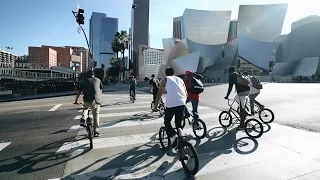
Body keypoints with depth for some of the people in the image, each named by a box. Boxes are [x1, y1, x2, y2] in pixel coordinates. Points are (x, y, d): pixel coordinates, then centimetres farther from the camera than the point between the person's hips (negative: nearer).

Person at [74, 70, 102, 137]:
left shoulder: (85, 82, 19)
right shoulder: (98, 80, 19)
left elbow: (79, 92, 20)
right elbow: (101, 90, 26)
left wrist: (76, 101, 33)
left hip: (87, 100, 1)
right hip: (96, 100, -1)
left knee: (85, 108, 34)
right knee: (96, 115, 12)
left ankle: (83, 119, 10)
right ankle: (96, 131, 13)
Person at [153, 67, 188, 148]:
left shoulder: (165, 80, 12)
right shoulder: (180, 79, 22)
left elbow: (159, 94, 6)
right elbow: (186, 93, 19)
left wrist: (155, 107, 12)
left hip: (170, 104, -3)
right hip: (181, 103, 4)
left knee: (167, 122, 14)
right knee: (178, 121, 22)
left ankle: (173, 135, -7)